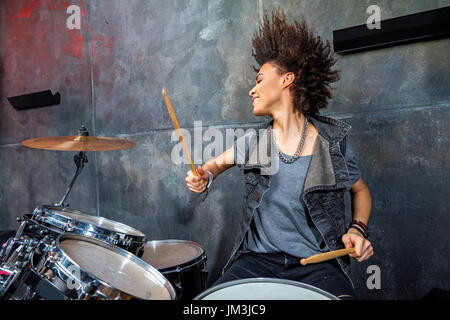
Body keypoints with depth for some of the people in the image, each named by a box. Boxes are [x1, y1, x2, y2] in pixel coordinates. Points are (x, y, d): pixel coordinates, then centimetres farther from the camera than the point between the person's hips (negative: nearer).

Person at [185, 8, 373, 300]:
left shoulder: (334, 142, -5)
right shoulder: (253, 143, 1)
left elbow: (360, 191, 11)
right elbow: (221, 161, 20)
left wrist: (357, 229, -6)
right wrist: (205, 176, -1)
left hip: (318, 263, -1)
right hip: (258, 258, 2)